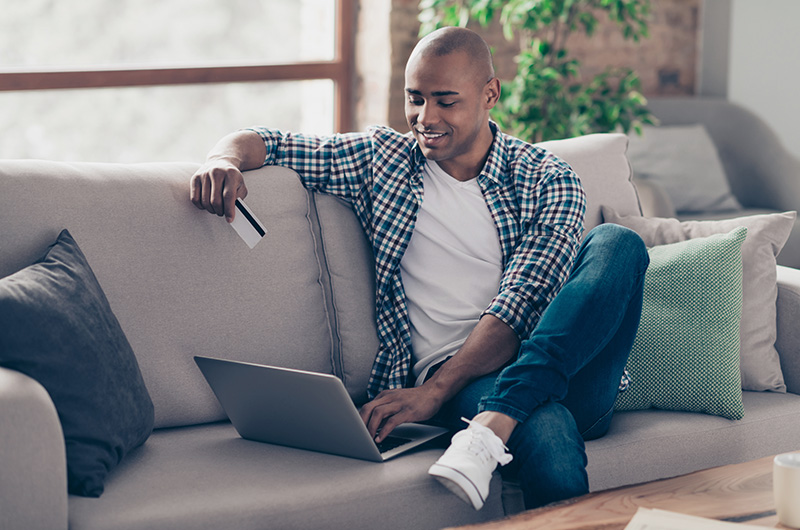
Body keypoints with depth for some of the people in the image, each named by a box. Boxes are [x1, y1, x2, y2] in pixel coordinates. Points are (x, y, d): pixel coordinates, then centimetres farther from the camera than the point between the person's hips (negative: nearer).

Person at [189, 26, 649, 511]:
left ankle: (495, 423, -36)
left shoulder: (547, 181, 6)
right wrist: (225, 160, -9)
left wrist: (433, 392, -21)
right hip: (452, 380, -4)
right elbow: (262, 143, 17)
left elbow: (519, 306, -8)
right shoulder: (381, 158, 13)